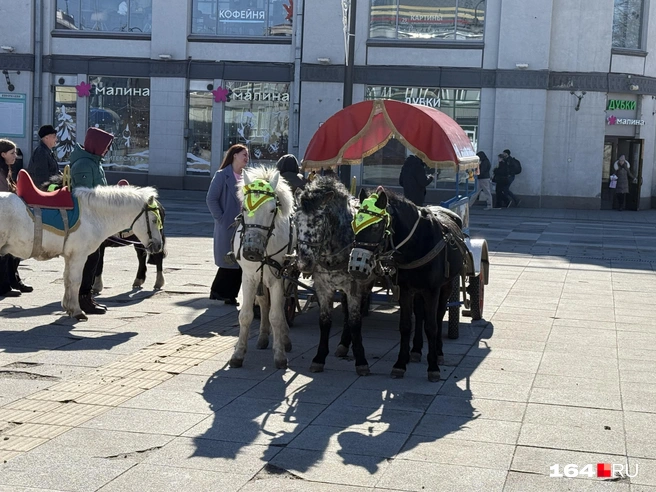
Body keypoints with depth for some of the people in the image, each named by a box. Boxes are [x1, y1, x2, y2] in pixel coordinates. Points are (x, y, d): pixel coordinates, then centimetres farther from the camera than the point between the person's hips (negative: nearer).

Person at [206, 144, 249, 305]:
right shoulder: (222, 175, -6)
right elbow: (211, 199, -9)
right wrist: (221, 219, -14)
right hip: (227, 226, -6)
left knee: (240, 262, 6)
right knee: (228, 261, -3)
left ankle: (230, 295, 14)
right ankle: (217, 291, 10)